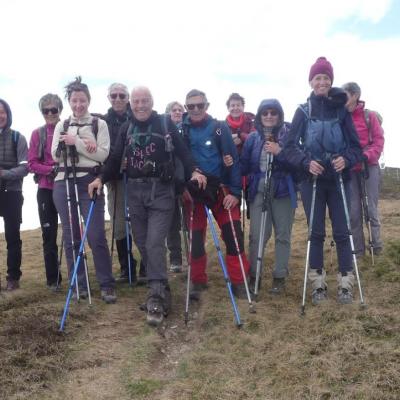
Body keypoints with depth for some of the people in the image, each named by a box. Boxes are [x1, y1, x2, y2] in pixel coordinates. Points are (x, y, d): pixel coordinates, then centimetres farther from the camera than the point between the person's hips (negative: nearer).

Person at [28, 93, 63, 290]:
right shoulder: (37, 134, 4)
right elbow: (32, 163, 0)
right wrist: (52, 169, -14)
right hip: (46, 189, 1)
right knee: (49, 234, 5)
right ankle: (53, 278, 15)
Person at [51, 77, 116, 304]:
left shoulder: (99, 124, 5)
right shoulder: (61, 126, 13)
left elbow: (103, 155, -6)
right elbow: (56, 155, 2)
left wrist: (76, 142, -11)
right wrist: (85, 147, -9)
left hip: (90, 183, -3)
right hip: (64, 184, 3)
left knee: (96, 236, -9)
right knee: (71, 236, 6)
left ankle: (107, 285, 2)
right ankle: (79, 284, 16)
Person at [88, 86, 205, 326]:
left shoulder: (166, 124, 0)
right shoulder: (126, 128, 12)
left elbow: (182, 152, -2)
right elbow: (116, 159, 13)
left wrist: (194, 171, -18)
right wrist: (102, 178, 0)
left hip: (161, 191, -4)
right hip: (135, 191, 5)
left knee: (155, 243, -13)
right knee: (142, 243, 6)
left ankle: (157, 296, -9)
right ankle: (161, 290, 19)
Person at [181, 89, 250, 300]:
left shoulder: (219, 128, -3)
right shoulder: (181, 130, 1)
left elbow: (233, 160, -5)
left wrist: (235, 192, -11)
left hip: (221, 189, -1)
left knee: (233, 234, -5)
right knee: (195, 237, 6)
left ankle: (238, 281, 7)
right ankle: (198, 281, 21)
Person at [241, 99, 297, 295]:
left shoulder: (289, 135, -1)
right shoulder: (253, 138, 7)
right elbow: (244, 165, 6)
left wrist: (279, 152, -20)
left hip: (283, 190, -1)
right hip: (258, 190, 1)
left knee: (283, 235, 5)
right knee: (256, 235, -1)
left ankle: (279, 277, 17)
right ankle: (253, 276, 14)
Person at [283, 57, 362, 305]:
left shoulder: (341, 110, 2)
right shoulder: (303, 112, 1)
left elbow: (356, 146, 2)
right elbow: (290, 146, -3)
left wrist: (346, 160, -18)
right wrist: (306, 162, -20)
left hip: (339, 180, 0)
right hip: (312, 180, 0)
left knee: (342, 232, 1)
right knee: (316, 233, 5)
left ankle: (346, 283, 12)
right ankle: (318, 283, 14)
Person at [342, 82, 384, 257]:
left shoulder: (370, 116, 0)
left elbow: (379, 141, -4)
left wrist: (366, 156, -20)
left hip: (369, 167, -2)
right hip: (350, 169, 2)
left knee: (371, 208, -1)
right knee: (354, 210, 2)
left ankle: (376, 246, 13)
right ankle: (357, 248, 11)